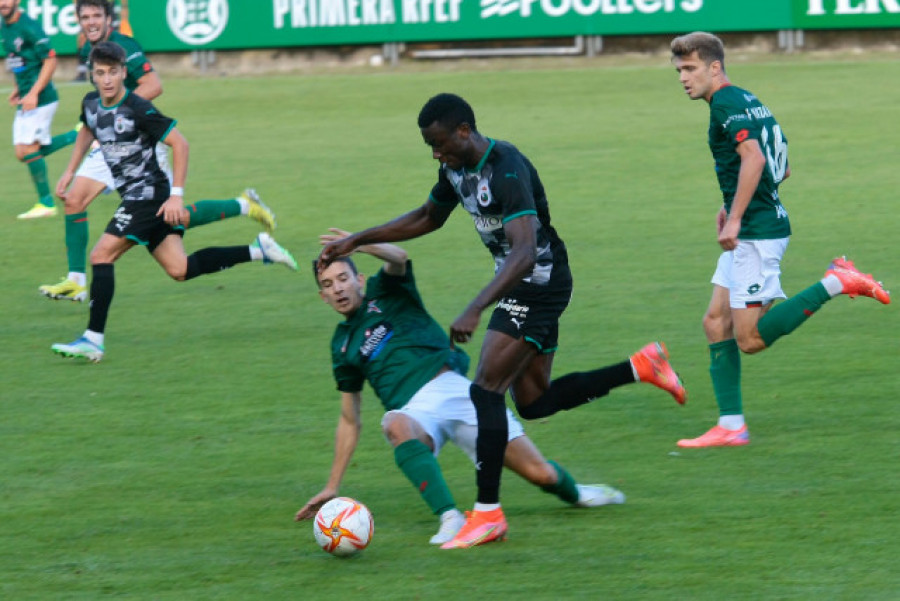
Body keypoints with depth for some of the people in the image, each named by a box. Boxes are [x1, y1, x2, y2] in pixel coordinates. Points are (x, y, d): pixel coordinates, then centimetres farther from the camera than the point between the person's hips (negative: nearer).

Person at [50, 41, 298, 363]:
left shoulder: (138, 110, -19)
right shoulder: (91, 104, 5)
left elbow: (179, 143, -15)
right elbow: (87, 131, 29)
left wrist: (176, 195, -19)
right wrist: (70, 172, 23)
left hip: (150, 196, -8)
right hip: (134, 199, 8)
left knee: (101, 256, -14)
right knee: (179, 270, 7)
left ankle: (93, 340, -12)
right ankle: (258, 250, 17)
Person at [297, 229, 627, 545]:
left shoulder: (383, 292, 12)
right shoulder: (343, 346, 21)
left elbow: (398, 258, -13)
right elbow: (350, 420, 26)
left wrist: (360, 246, -36)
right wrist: (332, 486, 20)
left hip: (452, 386, -1)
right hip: (414, 411, 1)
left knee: (541, 474, -8)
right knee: (394, 424, -40)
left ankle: (574, 492, 30)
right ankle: (450, 519, -52)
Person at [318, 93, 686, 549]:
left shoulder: (506, 170, -27)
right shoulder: (457, 168, 3)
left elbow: (524, 252, -37)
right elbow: (426, 218, 23)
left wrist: (475, 310, -46)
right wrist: (356, 241, 16)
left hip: (539, 285, -10)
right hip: (523, 289, 10)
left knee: (486, 389, -14)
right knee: (533, 402, 13)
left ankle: (488, 513, -12)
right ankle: (641, 367, 21)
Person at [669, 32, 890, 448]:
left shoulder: (727, 103, -12)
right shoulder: (746, 101, 18)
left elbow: (753, 157, -27)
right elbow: (780, 167, 25)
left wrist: (735, 218, -26)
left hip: (757, 232, -10)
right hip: (753, 232, 10)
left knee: (750, 339, -10)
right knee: (716, 323, 8)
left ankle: (836, 283, -8)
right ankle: (731, 426, 6)